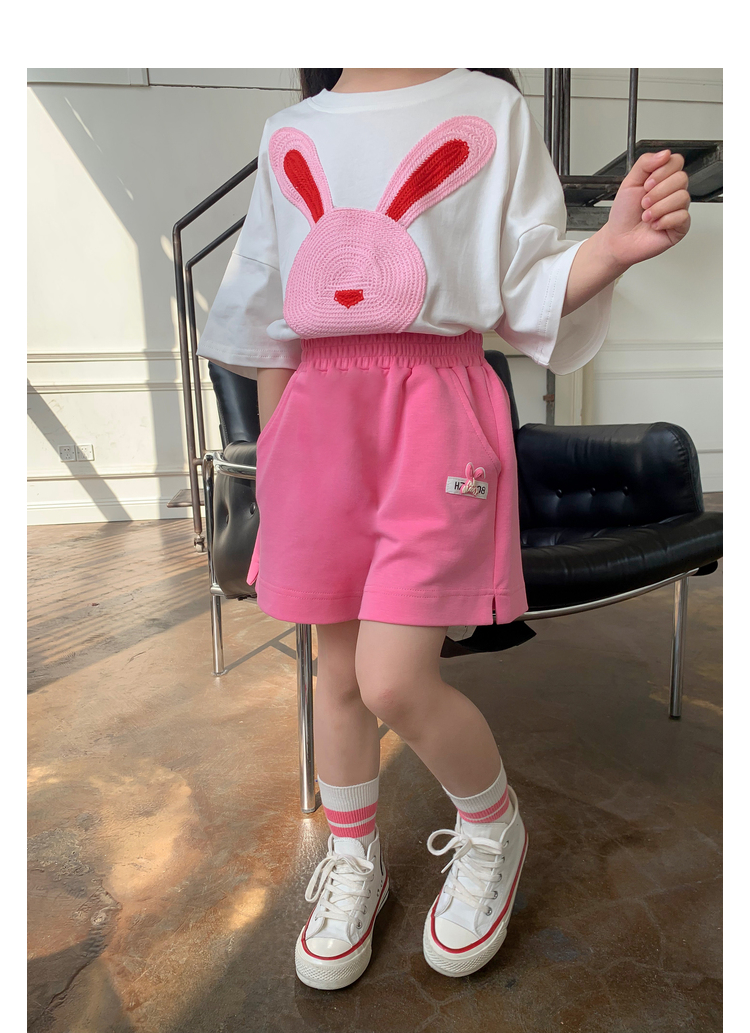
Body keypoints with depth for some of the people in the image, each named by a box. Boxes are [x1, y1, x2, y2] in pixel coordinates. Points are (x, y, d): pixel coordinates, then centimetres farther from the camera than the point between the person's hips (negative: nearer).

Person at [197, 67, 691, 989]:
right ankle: (354, 861, 34)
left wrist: (617, 244, -15)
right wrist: (272, 460, 17)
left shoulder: (492, 110, 11)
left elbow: (529, 289, 5)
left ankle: (494, 826, 24)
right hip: (319, 414, 4)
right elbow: (269, 320, 18)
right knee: (336, 669, 9)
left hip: (436, 405, -3)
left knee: (394, 682, -9)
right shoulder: (290, 133, 19)